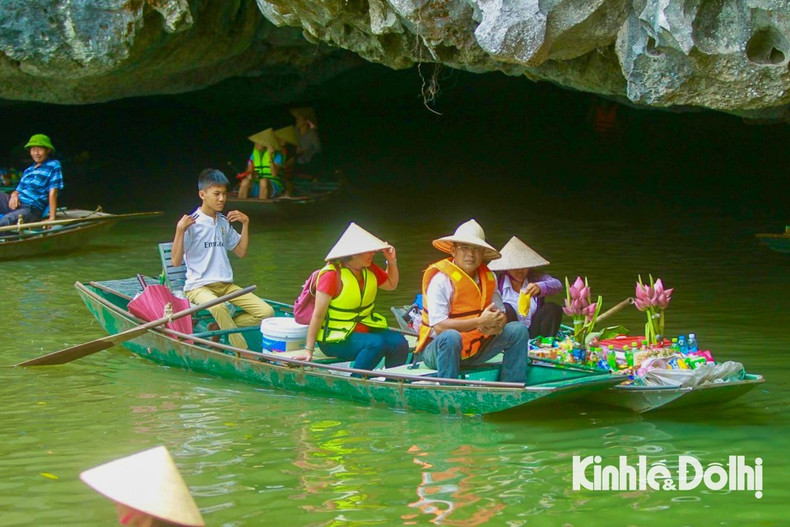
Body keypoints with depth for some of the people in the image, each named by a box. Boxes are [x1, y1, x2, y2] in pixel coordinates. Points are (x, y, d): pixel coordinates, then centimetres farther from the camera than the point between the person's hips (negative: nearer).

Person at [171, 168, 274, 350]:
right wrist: (180, 230, -22)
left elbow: (241, 252, 20)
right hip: (198, 286, -7)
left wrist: (245, 223, 10)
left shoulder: (224, 222, 13)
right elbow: (176, 261, -12)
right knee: (218, 307, -42)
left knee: (266, 312, -12)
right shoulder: (192, 223, -7)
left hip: (226, 285, 7)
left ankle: (220, 328, -3)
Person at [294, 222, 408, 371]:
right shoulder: (332, 275, -16)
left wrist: (392, 262, 6)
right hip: (334, 340, -7)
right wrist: (308, 350, -19)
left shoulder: (369, 269, 6)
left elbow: (391, 285, 25)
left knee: (399, 343, -18)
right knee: (376, 344, -32)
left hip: (364, 330, 7)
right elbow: (318, 315, -17)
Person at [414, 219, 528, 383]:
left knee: (518, 330, -4)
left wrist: (496, 325, -18)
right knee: (450, 337, -39)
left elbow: (501, 314, 7)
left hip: (475, 350, 7)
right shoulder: (440, 278, -16)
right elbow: (439, 326, -24)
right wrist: (480, 322, -26)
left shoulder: (488, 277, 6)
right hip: (437, 349, -7)